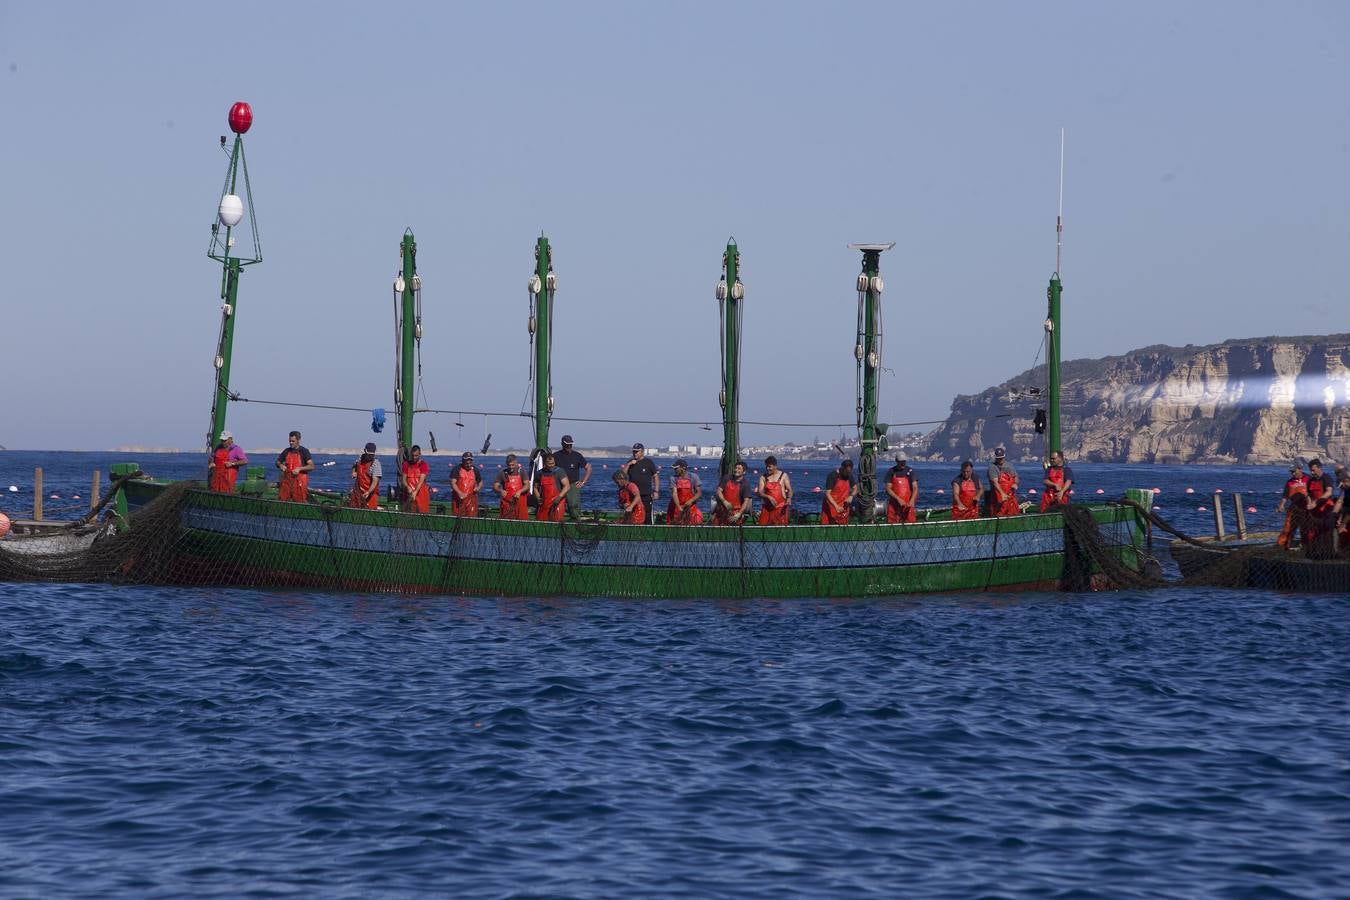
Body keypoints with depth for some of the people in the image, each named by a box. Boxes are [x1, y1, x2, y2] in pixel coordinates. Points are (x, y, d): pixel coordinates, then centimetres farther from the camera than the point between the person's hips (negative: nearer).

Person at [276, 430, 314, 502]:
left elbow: (311, 466, -8)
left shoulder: (304, 451, -2)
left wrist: (299, 469, -21)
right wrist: (280, 465, -4)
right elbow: (278, 462, 20)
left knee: (299, 503, -5)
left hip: (299, 481, -4)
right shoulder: (287, 451, 12)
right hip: (287, 480, 4)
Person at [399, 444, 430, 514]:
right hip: (408, 495, 3)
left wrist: (415, 492, -25)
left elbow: (421, 480, -12)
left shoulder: (423, 464, -2)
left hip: (420, 493, -3)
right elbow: (403, 479, 4)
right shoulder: (406, 464, 9)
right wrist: (408, 488, -17)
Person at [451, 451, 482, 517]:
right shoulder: (457, 469, -2)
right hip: (458, 498, -2)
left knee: (471, 517, -6)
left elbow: (480, 482, 21)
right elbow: (452, 483, -9)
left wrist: (478, 487, -3)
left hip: (471, 499, 2)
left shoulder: (475, 470, 8)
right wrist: (459, 493, -22)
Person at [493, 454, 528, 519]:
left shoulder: (521, 472, 5)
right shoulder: (503, 473, 5)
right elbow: (495, 486, 2)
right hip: (507, 504, 0)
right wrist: (501, 491, -21)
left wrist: (520, 491, -21)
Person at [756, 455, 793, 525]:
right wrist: (769, 497, -18)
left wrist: (789, 498, -19)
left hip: (781, 508, -2)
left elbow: (789, 490, 3)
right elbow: (760, 493, 1)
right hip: (767, 508, 2)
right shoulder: (763, 478, 9)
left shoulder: (783, 476, 5)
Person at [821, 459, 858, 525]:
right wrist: (836, 506, -31)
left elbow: (855, 488, 16)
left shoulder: (849, 476, 4)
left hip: (843, 507, 5)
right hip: (831, 506, -5)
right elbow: (827, 493, -20)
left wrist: (851, 496, -8)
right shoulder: (832, 476, -15)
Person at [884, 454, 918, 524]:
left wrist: (912, 500, -22)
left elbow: (915, 487, -3)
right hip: (894, 505, 0)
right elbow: (888, 489, -1)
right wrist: (898, 499, -15)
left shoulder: (910, 471, 5)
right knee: (892, 525, -6)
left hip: (908, 505, 0)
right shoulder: (891, 472, 5)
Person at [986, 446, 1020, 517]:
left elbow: (1016, 477, 25)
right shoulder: (993, 467, -8)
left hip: (1010, 495, 6)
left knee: (1014, 515, 6)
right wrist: (1002, 493, -33)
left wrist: (1015, 484, 0)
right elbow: (995, 482, -20)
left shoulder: (1009, 465, 12)